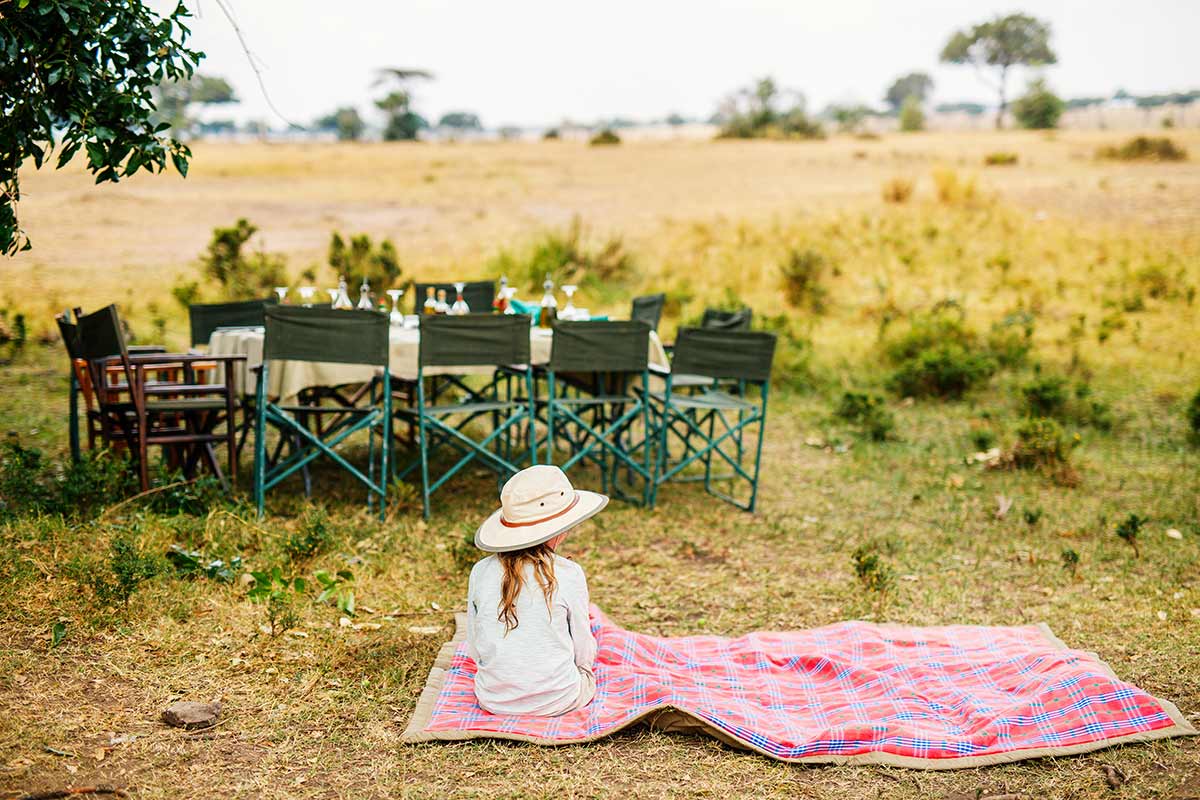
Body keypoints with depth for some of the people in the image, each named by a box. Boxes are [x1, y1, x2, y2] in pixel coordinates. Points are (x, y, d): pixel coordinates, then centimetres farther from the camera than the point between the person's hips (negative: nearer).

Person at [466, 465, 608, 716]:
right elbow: (583, 653, -5)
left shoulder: (481, 572, -5)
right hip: (556, 701, -3)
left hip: (494, 700, 3)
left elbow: (474, 649, 3)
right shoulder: (569, 575, -14)